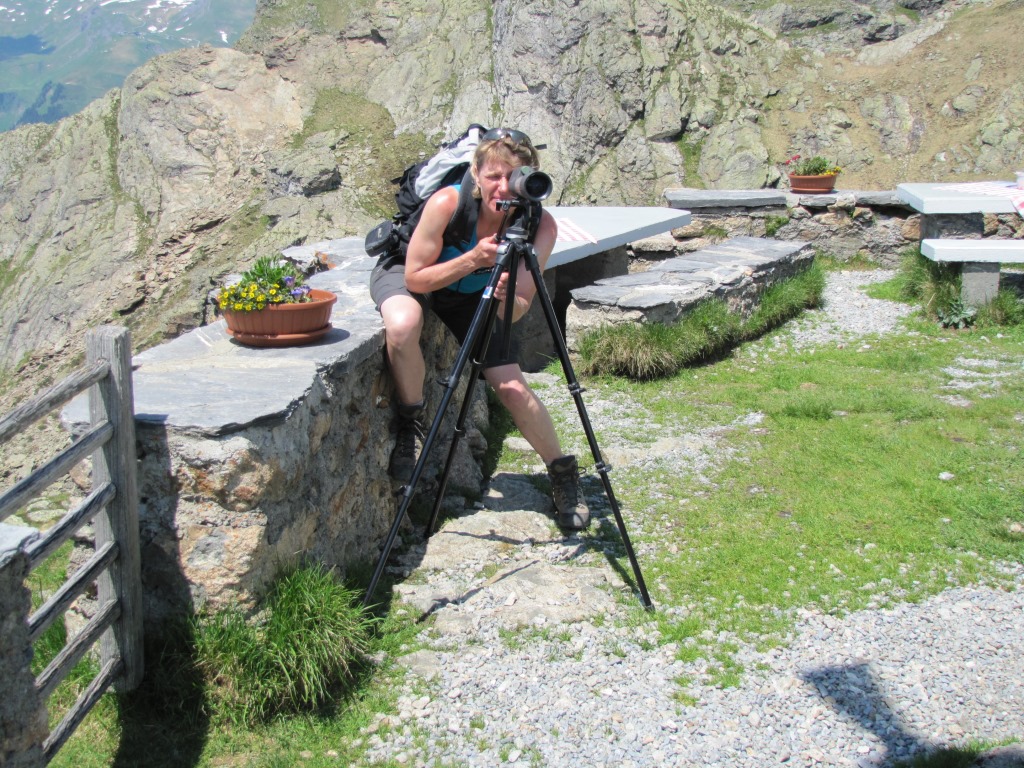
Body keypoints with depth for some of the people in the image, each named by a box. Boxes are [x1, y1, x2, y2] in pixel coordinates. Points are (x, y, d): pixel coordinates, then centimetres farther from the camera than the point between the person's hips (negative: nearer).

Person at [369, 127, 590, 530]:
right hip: (406, 270, -2)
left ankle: (562, 471, 14)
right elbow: (416, 277, -26)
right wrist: (472, 260, -40)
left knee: (514, 388, -10)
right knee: (403, 324, -39)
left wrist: (504, 298, -47)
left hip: (473, 292, 3)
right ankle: (411, 423, -13)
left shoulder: (540, 225, -26)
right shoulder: (447, 203, -34)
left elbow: (517, 310, -24)